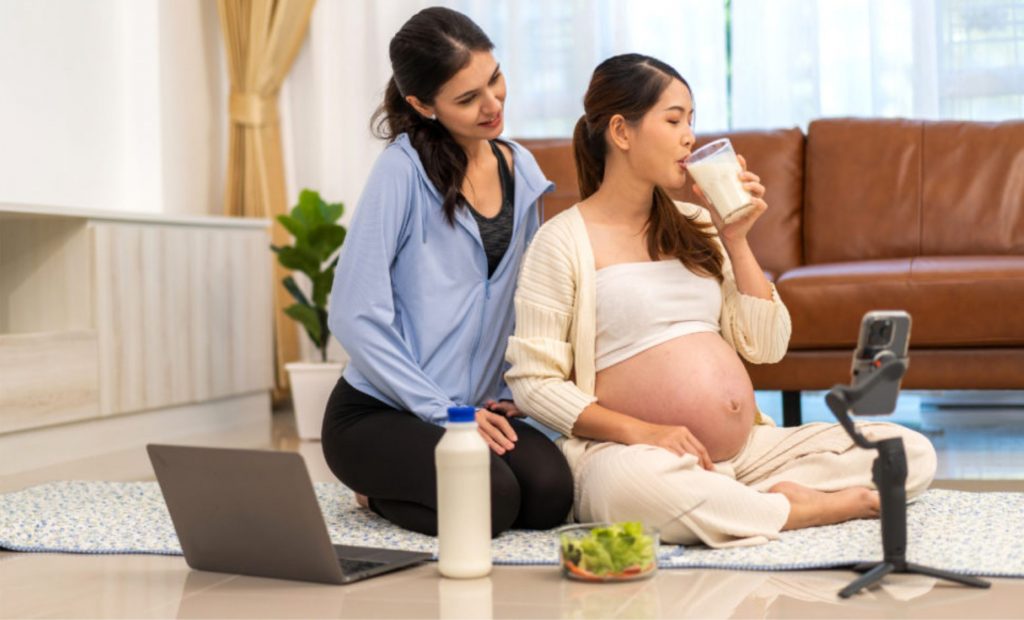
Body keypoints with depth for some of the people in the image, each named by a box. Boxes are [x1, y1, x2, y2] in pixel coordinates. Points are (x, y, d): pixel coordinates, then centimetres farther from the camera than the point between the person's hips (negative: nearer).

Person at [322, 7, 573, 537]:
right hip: (375, 412, -6)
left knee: (550, 494, -20)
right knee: (490, 503, -28)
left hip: (475, 408, 6)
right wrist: (444, 411, -15)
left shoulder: (521, 171, 6)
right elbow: (355, 315, -16)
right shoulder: (404, 169, -13)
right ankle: (377, 490, 5)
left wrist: (512, 391, 4)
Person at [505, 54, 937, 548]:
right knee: (630, 481, -43)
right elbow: (533, 381, -7)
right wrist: (639, 431, -18)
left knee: (913, 452, -8)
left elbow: (766, 346, 11)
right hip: (628, 452, -5)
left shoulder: (696, 225, 16)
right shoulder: (564, 241, -1)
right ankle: (803, 509, -22)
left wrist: (735, 240, 3)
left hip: (745, 451, 6)